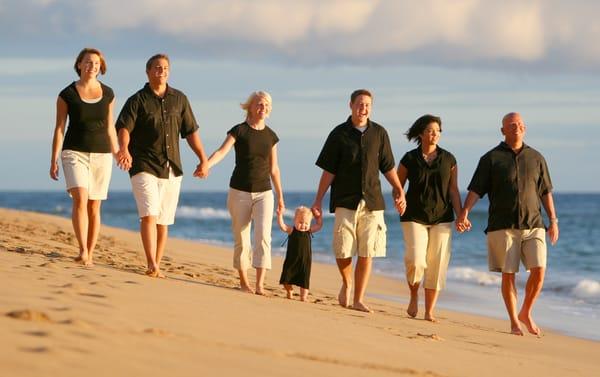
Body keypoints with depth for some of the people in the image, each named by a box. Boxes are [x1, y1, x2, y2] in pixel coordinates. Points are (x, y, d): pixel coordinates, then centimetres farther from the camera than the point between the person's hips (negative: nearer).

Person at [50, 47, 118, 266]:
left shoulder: (107, 94, 6)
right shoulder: (67, 95, -3)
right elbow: (59, 129, -2)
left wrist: (117, 154, 14)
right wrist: (53, 161, -6)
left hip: (101, 154, 3)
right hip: (74, 153, -3)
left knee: (94, 208, 3)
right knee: (80, 199, -22)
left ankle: (89, 256, 11)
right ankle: (83, 251, -26)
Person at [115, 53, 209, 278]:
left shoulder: (179, 99, 11)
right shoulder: (138, 100, -2)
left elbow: (191, 131, 15)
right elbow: (124, 127, -15)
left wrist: (203, 159, 7)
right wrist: (124, 149, -35)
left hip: (171, 169, 4)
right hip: (144, 167, -4)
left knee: (164, 221, 7)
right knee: (149, 215, -18)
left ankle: (157, 266, 14)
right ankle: (152, 266, -25)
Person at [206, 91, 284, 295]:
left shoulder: (270, 135, 6)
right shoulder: (239, 131, -5)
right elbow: (221, 151, -20)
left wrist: (280, 197, 16)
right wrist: (206, 165, -39)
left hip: (264, 193, 2)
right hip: (240, 192, -2)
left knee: (263, 236, -13)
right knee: (241, 239, 4)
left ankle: (260, 285, -16)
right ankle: (243, 281, 19)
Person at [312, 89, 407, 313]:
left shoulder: (379, 133, 7)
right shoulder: (339, 134, 1)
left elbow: (388, 167, 12)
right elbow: (328, 171, 2)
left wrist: (399, 191, 1)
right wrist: (318, 200, -1)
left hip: (372, 201, 2)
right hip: (345, 201, -2)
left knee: (366, 253, -2)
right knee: (343, 250, -6)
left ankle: (358, 300, 6)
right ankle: (346, 284, 23)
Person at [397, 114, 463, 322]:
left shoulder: (448, 159, 5)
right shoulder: (409, 159, 1)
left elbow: (453, 190, 6)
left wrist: (461, 216, -3)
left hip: (441, 219, 2)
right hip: (415, 218, -2)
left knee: (437, 265, -3)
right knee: (416, 261, -17)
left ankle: (429, 311, 6)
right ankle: (414, 297, 11)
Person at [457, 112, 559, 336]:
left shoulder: (536, 158, 11)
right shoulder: (491, 158, 2)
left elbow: (546, 192, 14)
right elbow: (475, 190, -3)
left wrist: (553, 221, 9)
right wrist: (464, 213, -17)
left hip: (533, 225, 2)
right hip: (503, 227, -2)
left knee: (539, 271, -9)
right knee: (508, 274, -2)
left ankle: (526, 314, 12)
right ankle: (514, 322, 10)